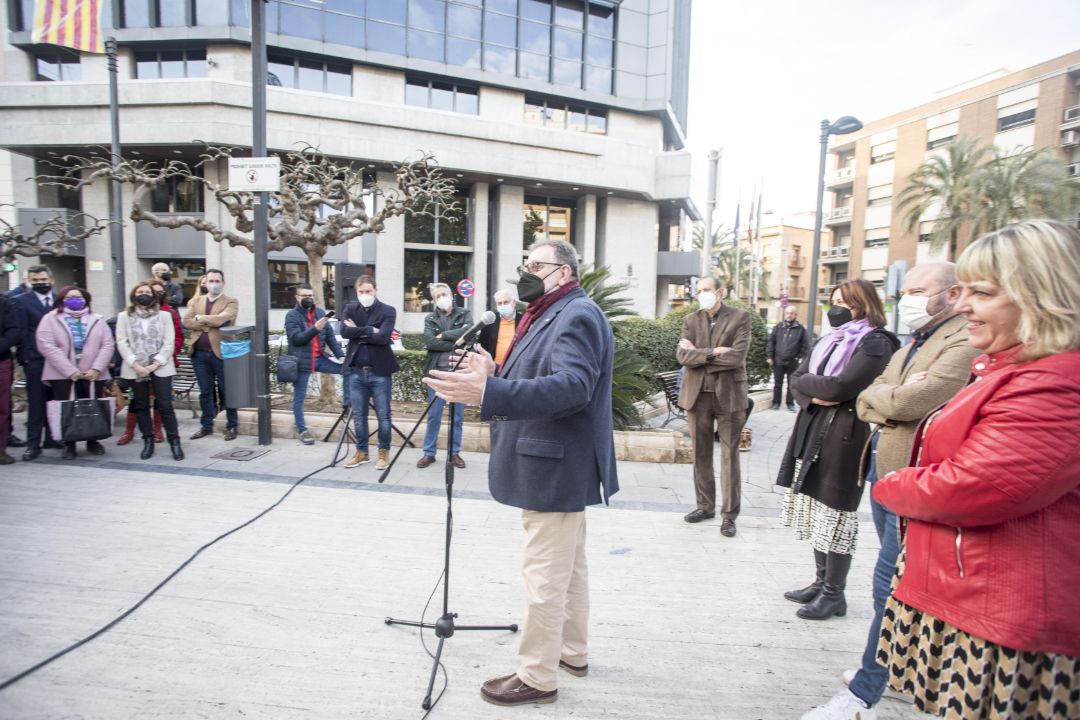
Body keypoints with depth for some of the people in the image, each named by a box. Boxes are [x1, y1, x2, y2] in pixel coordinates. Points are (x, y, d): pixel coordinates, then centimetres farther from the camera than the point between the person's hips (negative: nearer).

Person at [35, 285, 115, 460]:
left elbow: (107, 345, 2)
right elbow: (47, 346, -8)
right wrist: (70, 370, -15)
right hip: (62, 375, -1)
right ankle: (69, 444, 13)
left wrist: (96, 369, -11)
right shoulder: (50, 319, 3)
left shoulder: (97, 320, 9)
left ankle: (93, 442, 20)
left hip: (93, 374, 2)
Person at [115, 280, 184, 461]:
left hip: (160, 368, -2)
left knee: (165, 405, -6)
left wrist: (156, 363, -10)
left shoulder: (164, 315, 7)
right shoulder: (124, 316, 10)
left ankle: (174, 442, -1)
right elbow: (121, 342, 1)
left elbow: (169, 342, 0)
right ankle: (148, 441, 15)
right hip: (135, 369, 2)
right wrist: (135, 364, -11)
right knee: (141, 406, 7)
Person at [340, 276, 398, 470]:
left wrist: (358, 332, -10)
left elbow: (383, 337, -19)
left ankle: (384, 452, 18)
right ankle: (362, 452, 24)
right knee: (358, 415, 11)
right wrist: (369, 330, -14)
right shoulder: (350, 309, 8)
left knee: (383, 416, 4)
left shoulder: (388, 311, -4)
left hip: (379, 372, -3)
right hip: (356, 372, 4)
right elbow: (344, 331, -9)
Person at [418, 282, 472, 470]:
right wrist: (457, 343, -13)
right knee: (433, 416, 4)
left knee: (458, 416, 7)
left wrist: (443, 335, -10)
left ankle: (454, 452, 19)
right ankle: (429, 453, 15)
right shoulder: (430, 319, 8)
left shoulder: (464, 314, 6)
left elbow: (469, 331, -14)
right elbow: (430, 342, -9)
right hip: (437, 372, 0)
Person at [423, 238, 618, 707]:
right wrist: (494, 375, 3)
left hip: (556, 469, -11)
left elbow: (572, 386, -31)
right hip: (555, 466, 11)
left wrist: (488, 392, -39)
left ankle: (538, 677, 15)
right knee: (568, 567, 20)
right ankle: (573, 652, 35)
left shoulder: (577, 315, -16)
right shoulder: (552, 315, 18)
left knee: (545, 576, 0)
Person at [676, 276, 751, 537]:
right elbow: (682, 355, -5)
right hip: (697, 394, 4)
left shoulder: (740, 317, -2)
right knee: (701, 453, 11)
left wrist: (698, 353, -10)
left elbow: (736, 357, -15)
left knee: (729, 455, 2)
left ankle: (729, 513, 11)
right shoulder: (691, 320, 8)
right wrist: (712, 353, -17)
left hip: (729, 394, -3)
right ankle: (705, 505, 24)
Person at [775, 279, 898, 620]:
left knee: (835, 515, 1)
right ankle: (822, 581, 28)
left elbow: (842, 386, -20)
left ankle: (834, 594, 15)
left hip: (844, 437, -8)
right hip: (813, 432, 8)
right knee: (817, 512, 14)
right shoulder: (829, 339, 16)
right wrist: (816, 396, -11)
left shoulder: (876, 343, -8)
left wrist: (810, 383, -3)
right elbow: (797, 378, 9)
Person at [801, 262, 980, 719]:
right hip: (882, 475, 9)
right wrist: (894, 398, -11)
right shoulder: (910, 347, 17)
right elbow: (865, 402, 10)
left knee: (889, 585, -3)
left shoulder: (966, 343, -13)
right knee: (897, 581, 21)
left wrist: (878, 395, -6)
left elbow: (913, 401, -26)